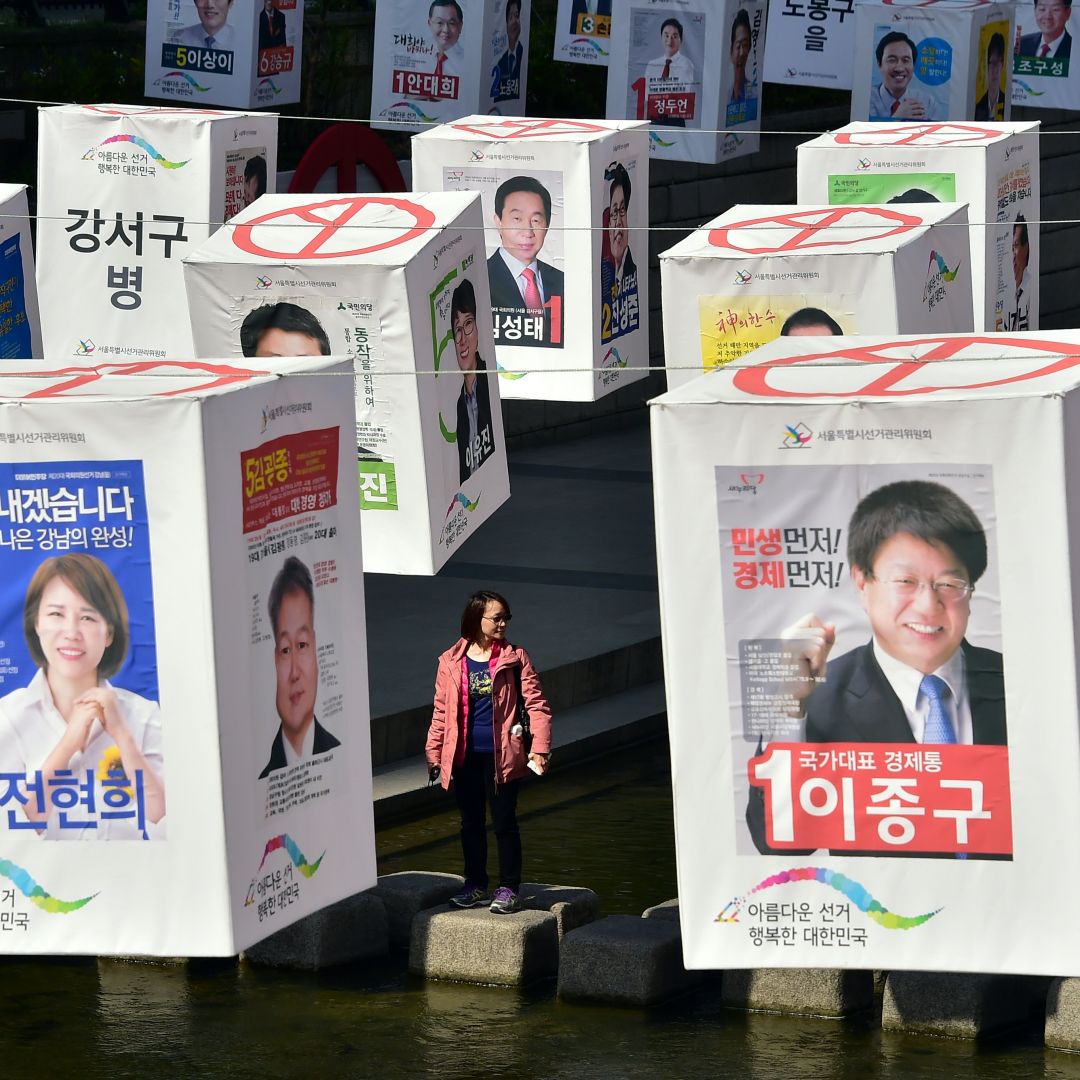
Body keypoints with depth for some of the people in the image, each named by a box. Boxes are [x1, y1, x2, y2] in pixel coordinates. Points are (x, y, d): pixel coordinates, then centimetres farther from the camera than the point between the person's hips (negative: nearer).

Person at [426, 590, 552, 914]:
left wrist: (540, 748, -12)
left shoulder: (515, 658, -3)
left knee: (504, 822, 1)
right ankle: (475, 884, 25)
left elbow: (537, 704, -3)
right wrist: (433, 753, 8)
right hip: (464, 755, 3)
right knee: (470, 823, 12)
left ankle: (509, 888, 10)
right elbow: (441, 709, 9)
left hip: (502, 754, -3)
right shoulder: (451, 662, 2)